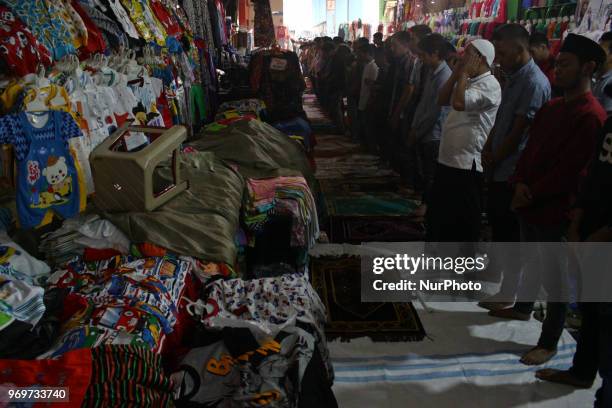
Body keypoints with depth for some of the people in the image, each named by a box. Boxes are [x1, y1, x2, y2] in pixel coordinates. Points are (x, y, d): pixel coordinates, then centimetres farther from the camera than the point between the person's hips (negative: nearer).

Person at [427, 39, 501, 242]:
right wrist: (457, 73, 5)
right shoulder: (468, 82, 16)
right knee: (438, 214, 20)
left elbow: (459, 102, -28)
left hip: (467, 165, -10)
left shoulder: (489, 85, -15)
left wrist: (464, 73, -15)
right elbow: (442, 100, 12)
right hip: (447, 159, 10)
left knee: (463, 220, 2)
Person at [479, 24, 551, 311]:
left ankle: (508, 294, 13)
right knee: (497, 223, 20)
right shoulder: (513, 77, 11)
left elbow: (519, 131, -18)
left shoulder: (534, 83, -18)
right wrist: (487, 148, 3)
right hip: (499, 168, 9)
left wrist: (494, 159, -7)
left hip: (512, 171, -9)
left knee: (510, 233, 1)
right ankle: (495, 272, 39)